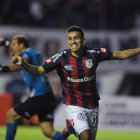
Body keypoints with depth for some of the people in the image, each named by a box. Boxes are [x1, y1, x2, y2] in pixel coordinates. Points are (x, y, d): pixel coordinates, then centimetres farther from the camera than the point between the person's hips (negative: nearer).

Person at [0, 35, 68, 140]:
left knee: (11, 115, 4)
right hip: (49, 97, 9)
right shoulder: (36, 53, 21)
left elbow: (21, 65, -32)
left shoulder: (27, 53, -6)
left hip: (38, 98, -9)